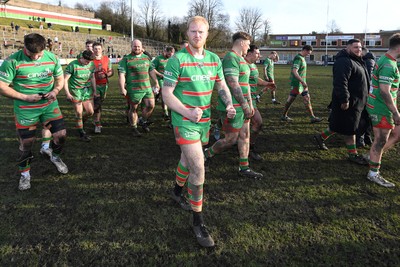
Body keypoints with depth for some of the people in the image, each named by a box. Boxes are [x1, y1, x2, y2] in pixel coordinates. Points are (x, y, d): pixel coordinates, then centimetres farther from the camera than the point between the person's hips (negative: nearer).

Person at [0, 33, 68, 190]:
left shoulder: (52, 58, -4)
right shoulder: (13, 61, -15)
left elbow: (60, 78, 10)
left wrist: (55, 90, -11)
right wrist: (26, 97, -19)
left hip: (50, 105, 3)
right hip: (25, 109, -3)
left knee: (61, 135, 0)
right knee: (26, 142, 6)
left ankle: (55, 157, 34)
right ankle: (25, 174, 29)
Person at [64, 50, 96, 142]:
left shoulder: (91, 64, 2)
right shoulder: (73, 65, -14)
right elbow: (65, 80, -11)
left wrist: (94, 90, 14)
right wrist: (67, 93, -14)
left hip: (87, 91, 5)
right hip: (76, 92, -5)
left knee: (90, 112, 5)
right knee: (79, 113, -1)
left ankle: (80, 123, 35)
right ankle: (82, 134, 11)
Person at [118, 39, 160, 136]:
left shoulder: (146, 58, 14)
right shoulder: (126, 59, -3)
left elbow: (151, 71, 22)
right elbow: (121, 75, -8)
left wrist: (156, 83, 16)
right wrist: (122, 89, -14)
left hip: (147, 87, 5)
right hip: (133, 89, -5)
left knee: (151, 105, 4)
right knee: (133, 109, 4)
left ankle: (144, 122, 28)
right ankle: (134, 128, 18)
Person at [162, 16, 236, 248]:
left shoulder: (214, 59, 4)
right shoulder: (177, 60, -12)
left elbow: (222, 85, 14)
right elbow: (167, 94, -13)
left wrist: (229, 105, -6)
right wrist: (187, 112, -27)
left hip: (205, 120, 6)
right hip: (184, 121, -6)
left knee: (188, 159, 23)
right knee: (198, 167, -14)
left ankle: (177, 191, 51)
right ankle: (198, 220, 0)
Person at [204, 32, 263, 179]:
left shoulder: (241, 59, 16)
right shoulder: (231, 58, -17)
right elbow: (234, 85, -22)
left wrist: (250, 104, 17)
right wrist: (245, 106, -19)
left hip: (242, 106, 10)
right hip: (232, 108, -10)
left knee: (245, 136, 12)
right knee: (231, 139, -1)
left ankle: (244, 168, 21)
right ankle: (207, 154, 22)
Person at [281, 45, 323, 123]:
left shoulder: (302, 58, 13)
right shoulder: (298, 58, -17)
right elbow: (294, 72, -27)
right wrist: (303, 82, -28)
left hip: (302, 84, 10)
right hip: (297, 83, -10)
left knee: (307, 99, 8)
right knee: (290, 100, 1)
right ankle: (284, 116, 13)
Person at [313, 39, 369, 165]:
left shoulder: (356, 61, 17)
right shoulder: (344, 62, -18)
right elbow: (340, 82, -26)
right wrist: (344, 100, -28)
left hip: (356, 101, 10)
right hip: (348, 102, -10)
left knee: (338, 124, 17)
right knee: (350, 128, 0)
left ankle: (321, 137, 32)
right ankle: (353, 155, 10)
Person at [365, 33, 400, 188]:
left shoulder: (385, 61, 12)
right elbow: (384, 91, -26)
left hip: (381, 107, 10)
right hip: (382, 109, -10)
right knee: (380, 141, 0)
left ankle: (373, 156, 26)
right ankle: (373, 174, 12)